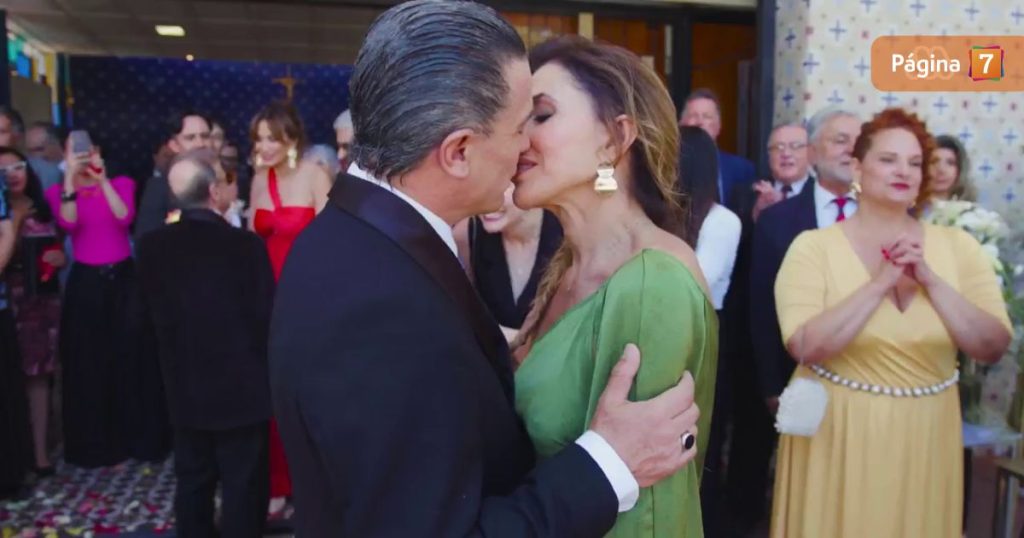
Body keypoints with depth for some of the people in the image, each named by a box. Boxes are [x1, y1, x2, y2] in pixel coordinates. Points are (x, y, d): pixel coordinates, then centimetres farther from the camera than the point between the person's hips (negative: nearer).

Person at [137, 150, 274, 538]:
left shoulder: (152, 246, -4)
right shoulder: (245, 244, -17)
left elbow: (157, 315, 4)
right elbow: (266, 317, -12)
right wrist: (265, 372, 4)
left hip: (185, 388, 5)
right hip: (242, 388, -4)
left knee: (192, 485, 18)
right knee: (243, 489, 8)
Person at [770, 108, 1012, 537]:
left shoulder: (957, 245, 0)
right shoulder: (814, 246, -9)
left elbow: (993, 349, -5)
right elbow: (804, 346, -20)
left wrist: (931, 280, -16)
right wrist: (880, 283, -22)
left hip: (925, 435, 3)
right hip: (836, 432, -3)